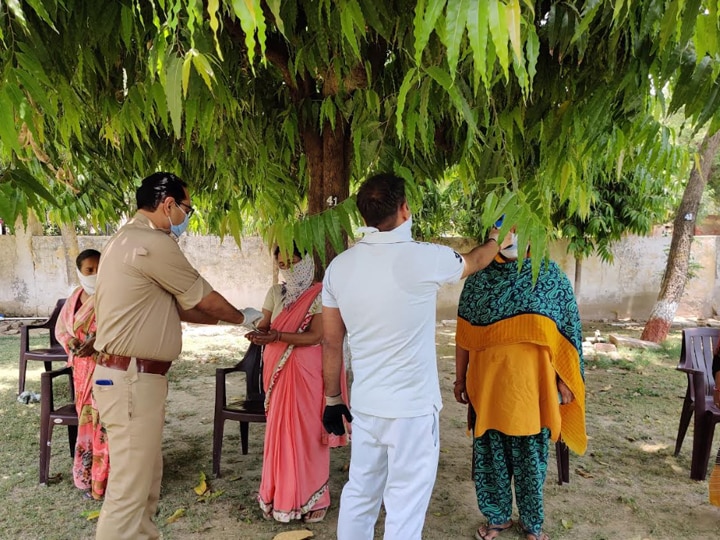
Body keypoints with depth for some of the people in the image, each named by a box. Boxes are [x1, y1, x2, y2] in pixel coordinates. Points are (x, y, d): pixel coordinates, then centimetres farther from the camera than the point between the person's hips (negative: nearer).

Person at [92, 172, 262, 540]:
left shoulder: (131, 240, 16)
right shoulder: (152, 243, -16)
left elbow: (179, 306, 18)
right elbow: (202, 298, -6)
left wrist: (228, 318, 19)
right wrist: (242, 317, 11)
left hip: (134, 376, 11)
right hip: (133, 380, -11)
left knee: (145, 478, 19)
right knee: (130, 488, -3)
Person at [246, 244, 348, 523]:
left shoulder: (319, 295, -9)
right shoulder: (275, 292, 7)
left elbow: (315, 336, -16)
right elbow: (265, 325, 5)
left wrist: (277, 336, -26)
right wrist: (258, 333, -19)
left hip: (306, 371, -4)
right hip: (278, 370, 5)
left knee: (308, 431, 2)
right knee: (279, 430, 9)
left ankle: (311, 498, 15)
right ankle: (280, 496, 22)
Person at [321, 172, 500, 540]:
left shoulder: (339, 267, -1)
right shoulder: (424, 258, -14)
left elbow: (331, 343, 5)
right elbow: (474, 262, 9)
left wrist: (333, 399, 17)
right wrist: (495, 239, 30)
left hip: (364, 405, 5)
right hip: (412, 408, -5)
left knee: (358, 496, 18)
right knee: (404, 509, 6)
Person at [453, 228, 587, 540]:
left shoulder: (550, 275, -2)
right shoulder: (478, 277, 0)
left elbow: (565, 330, 1)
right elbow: (464, 333, 4)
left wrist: (565, 380, 1)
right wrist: (460, 378, 6)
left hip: (531, 384, -1)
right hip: (487, 384, 1)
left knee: (530, 459, 13)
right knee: (490, 456, 13)